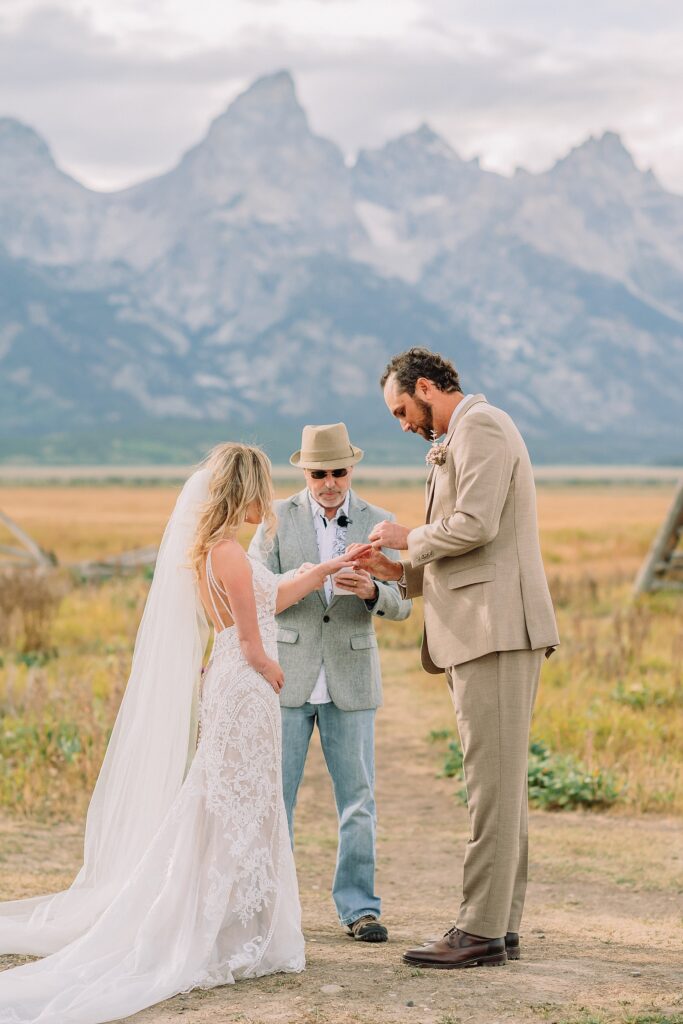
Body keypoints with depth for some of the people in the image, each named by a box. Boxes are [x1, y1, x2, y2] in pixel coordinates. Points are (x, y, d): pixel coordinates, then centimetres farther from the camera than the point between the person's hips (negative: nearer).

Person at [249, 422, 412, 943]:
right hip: (288, 675, -1)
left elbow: (400, 605, -2)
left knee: (358, 799, 3)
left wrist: (371, 590, -25)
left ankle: (359, 906, 13)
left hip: (351, 678, 1)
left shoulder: (378, 522, 3)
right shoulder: (278, 518, 1)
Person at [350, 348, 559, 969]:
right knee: (500, 781, 10)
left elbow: (476, 524, -20)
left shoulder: (480, 426, -6)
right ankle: (502, 925, 13)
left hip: (497, 627, -11)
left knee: (493, 782, -10)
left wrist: (410, 539, -4)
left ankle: (481, 931, -8)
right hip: (484, 634, 11)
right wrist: (398, 573, 17)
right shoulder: (463, 439, 26)